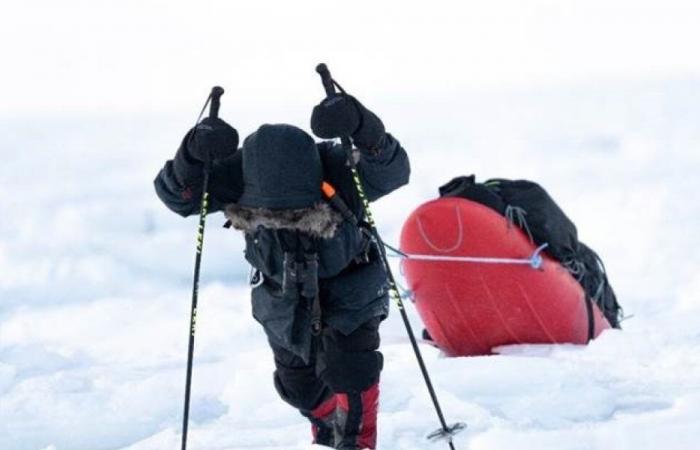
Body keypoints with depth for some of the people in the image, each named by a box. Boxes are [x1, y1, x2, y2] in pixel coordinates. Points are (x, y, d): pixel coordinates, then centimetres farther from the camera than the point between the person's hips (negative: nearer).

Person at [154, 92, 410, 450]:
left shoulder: (337, 170, -38)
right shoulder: (240, 176, -33)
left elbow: (392, 172, -52)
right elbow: (175, 195, -35)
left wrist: (363, 128, -70)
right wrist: (193, 153, -56)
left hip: (348, 288, -3)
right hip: (283, 295, 3)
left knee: (350, 368, -20)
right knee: (298, 385, 16)